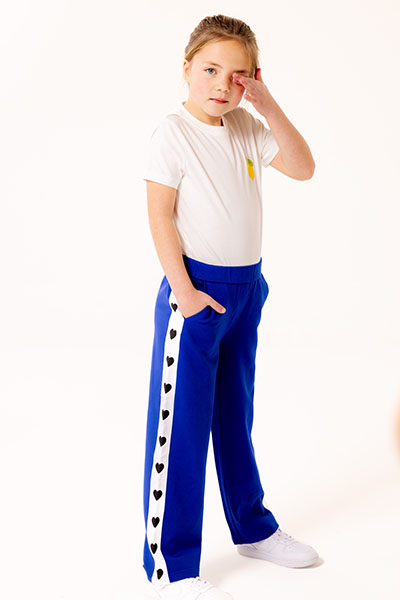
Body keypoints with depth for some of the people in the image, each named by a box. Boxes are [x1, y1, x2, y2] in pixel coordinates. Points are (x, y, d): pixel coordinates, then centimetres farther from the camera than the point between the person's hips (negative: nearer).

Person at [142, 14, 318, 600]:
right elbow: (160, 216, -13)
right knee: (181, 426, -2)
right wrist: (182, 289, -17)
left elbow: (304, 167, 2)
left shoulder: (247, 128, 8)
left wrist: (269, 106, -5)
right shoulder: (173, 132, -11)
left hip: (247, 287, 7)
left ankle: (253, 527, 36)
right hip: (197, 289, -7)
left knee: (235, 415, 20)